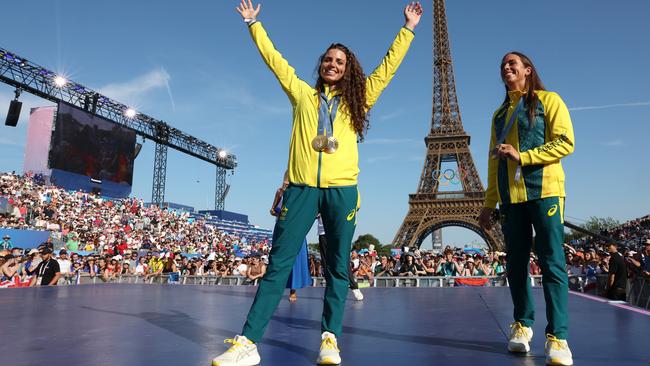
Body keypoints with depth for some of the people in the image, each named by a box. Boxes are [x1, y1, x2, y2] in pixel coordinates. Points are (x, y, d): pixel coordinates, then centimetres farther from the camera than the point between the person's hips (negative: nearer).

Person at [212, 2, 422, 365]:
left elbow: (388, 66, 21)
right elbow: (275, 60, 23)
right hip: (301, 188, 0)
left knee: (338, 268, 2)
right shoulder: (302, 94, 17)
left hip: (342, 190, 1)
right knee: (279, 263, -3)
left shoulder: (356, 99, 17)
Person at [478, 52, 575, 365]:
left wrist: (522, 156, -15)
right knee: (516, 265, 5)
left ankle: (558, 338, -5)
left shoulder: (548, 100, 6)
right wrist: (489, 204, 13)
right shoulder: (500, 114, 20)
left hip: (544, 192, -5)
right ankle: (523, 324, 17)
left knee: (552, 263, -8)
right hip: (511, 198, 5)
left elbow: (565, 143, -5)